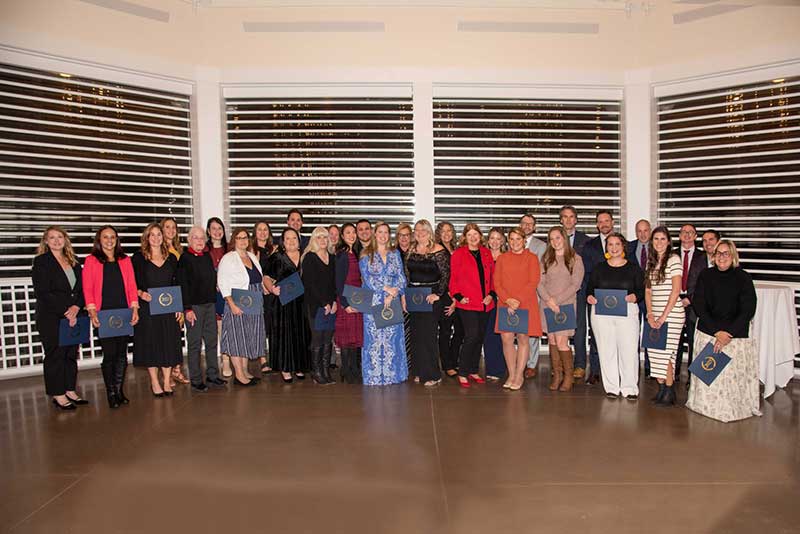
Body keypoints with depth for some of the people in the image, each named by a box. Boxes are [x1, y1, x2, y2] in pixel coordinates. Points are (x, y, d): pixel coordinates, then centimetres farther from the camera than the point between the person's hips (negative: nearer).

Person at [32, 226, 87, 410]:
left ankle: (70, 390, 18)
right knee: (55, 355, 1)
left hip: (73, 317, 5)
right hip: (51, 318, -5)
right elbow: (42, 293, -11)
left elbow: (82, 288, 9)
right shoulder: (41, 262, -4)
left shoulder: (73, 261, 12)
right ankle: (58, 395, 9)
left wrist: (76, 307, -8)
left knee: (71, 354, 9)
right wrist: (65, 311, -14)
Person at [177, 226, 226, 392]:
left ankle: (213, 376, 19)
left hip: (210, 304, 6)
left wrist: (215, 302, 13)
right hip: (194, 305, -6)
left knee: (212, 340, 9)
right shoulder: (185, 259, -6)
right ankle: (196, 380, 8)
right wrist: (187, 309, -15)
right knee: (195, 343, 0)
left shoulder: (207, 256, 12)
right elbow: (182, 285, -10)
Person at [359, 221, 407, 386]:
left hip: (392, 302, 2)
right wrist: (386, 288, -14)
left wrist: (392, 294, -10)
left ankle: (392, 373, 12)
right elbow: (367, 278, -6)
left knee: (392, 338, 3)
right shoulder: (366, 254, 3)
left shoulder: (395, 254, 12)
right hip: (373, 302, -2)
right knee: (374, 337, -2)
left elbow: (401, 277, 5)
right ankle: (374, 375, 6)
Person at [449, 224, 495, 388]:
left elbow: (492, 276, 15)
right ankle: (462, 373, -1)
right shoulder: (458, 254, 0)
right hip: (467, 303, -5)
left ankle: (473, 371, 23)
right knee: (472, 336, -13)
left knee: (480, 337, 10)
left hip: (485, 303, 5)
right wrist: (458, 296, -12)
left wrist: (491, 294, 1)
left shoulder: (486, 253, 13)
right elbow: (453, 278, -1)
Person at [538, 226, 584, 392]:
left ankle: (568, 377, 4)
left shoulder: (575, 259, 2)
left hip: (565, 305, -3)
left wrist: (557, 300, -12)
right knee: (551, 340, 4)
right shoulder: (546, 259, 10)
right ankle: (557, 375, 13)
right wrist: (548, 299, -12)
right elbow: (540, 283, 4)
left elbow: (575, 284, -5)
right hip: (547, 304, 3)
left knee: (561, 341, -10)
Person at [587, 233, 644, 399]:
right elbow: (590, 287, 12)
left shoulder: (633, 268, 8)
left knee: (629, 350, -4)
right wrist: (589, 296, -9)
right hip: (602, 312, 1)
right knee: (606, 350, 3)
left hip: (627, 312, -1)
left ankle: (629, 388, 9)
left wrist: (635, 296, -14)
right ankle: (612, 387, 14)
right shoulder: (599, 268, 11)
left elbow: (642, 290, 6)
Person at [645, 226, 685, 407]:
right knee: (654, 353, 4)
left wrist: (663, 317, -13)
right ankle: (661, 390, 16)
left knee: (665, 353, -5)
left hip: (671, 314, -6)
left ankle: (669, 393, 9)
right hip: (654, 315, 6)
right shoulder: (651, 262, 14)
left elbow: (676, 291, -11)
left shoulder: (674, 259, -6)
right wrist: (650, 315, -1)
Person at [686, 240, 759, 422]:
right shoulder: (705, 276, 1)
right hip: (707, 333, 1)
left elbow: (748, 310, -6)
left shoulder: (743, 278, -3)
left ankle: (733, 408, 15)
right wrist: (717, 331, -11)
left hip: (736, 335, -1)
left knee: (733, 372, -3)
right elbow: (699, 306, -1)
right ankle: (709, 406, 19)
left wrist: (728, 334, -13)